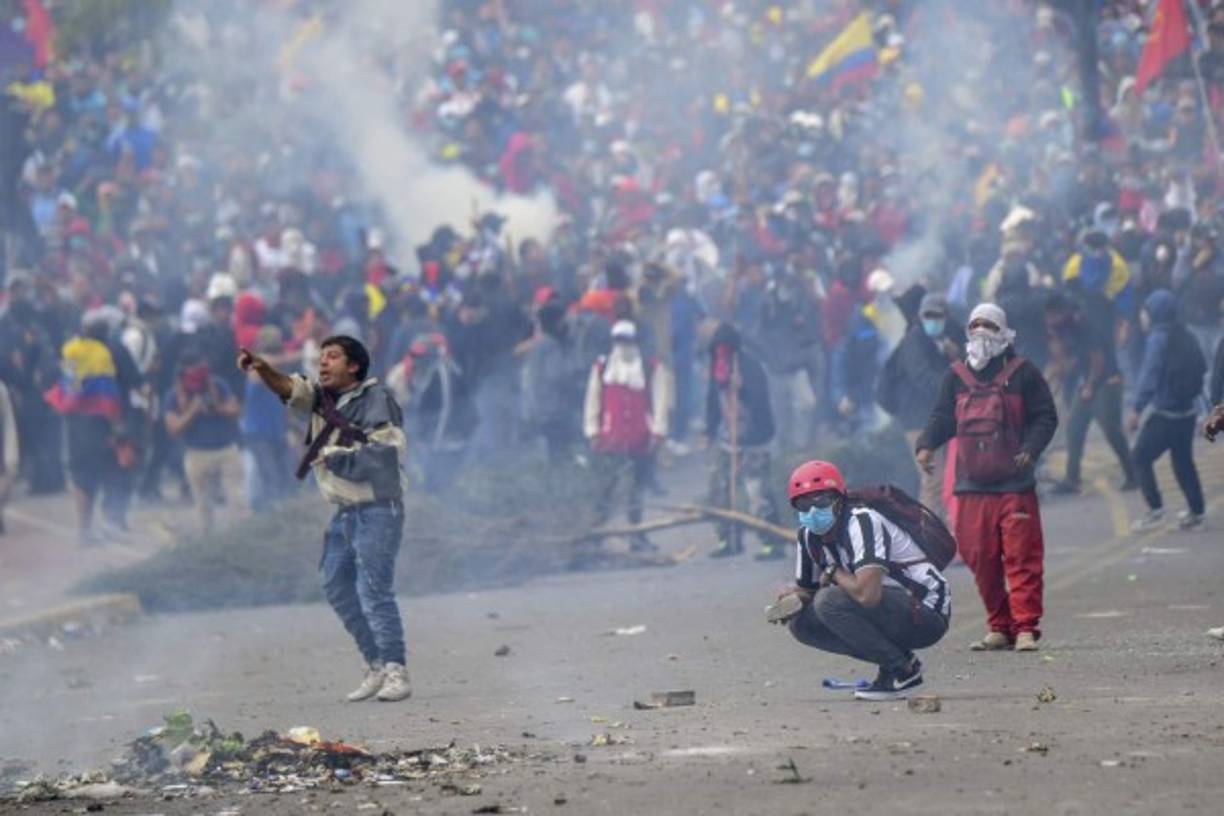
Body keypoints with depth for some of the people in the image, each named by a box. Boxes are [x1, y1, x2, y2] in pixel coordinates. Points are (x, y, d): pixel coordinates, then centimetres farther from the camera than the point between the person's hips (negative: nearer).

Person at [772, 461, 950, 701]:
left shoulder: (862, 523, -23)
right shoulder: (809, 536, 5)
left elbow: (867, 594, -35)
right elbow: (807, 589, 17)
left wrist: (833, 573, -16)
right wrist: (790, 601, -8)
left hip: (929, 613, -9)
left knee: (831, 602, -26)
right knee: (801, 622, 1)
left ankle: (902, 668, -13)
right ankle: (894, 659, 3)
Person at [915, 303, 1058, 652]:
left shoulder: (1022, 373, 4)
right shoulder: (956, 376, 13)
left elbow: (1046, 417, 3)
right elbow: (942, 418, 15)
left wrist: (1031, 449, -14)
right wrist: (926, 445, -4)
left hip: (1015, 483, -3)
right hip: (972, 485, 3)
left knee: (1021, 557, -8)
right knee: (981, 559, 2)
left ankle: (1025, 627, -7)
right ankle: (999, 628, 11)